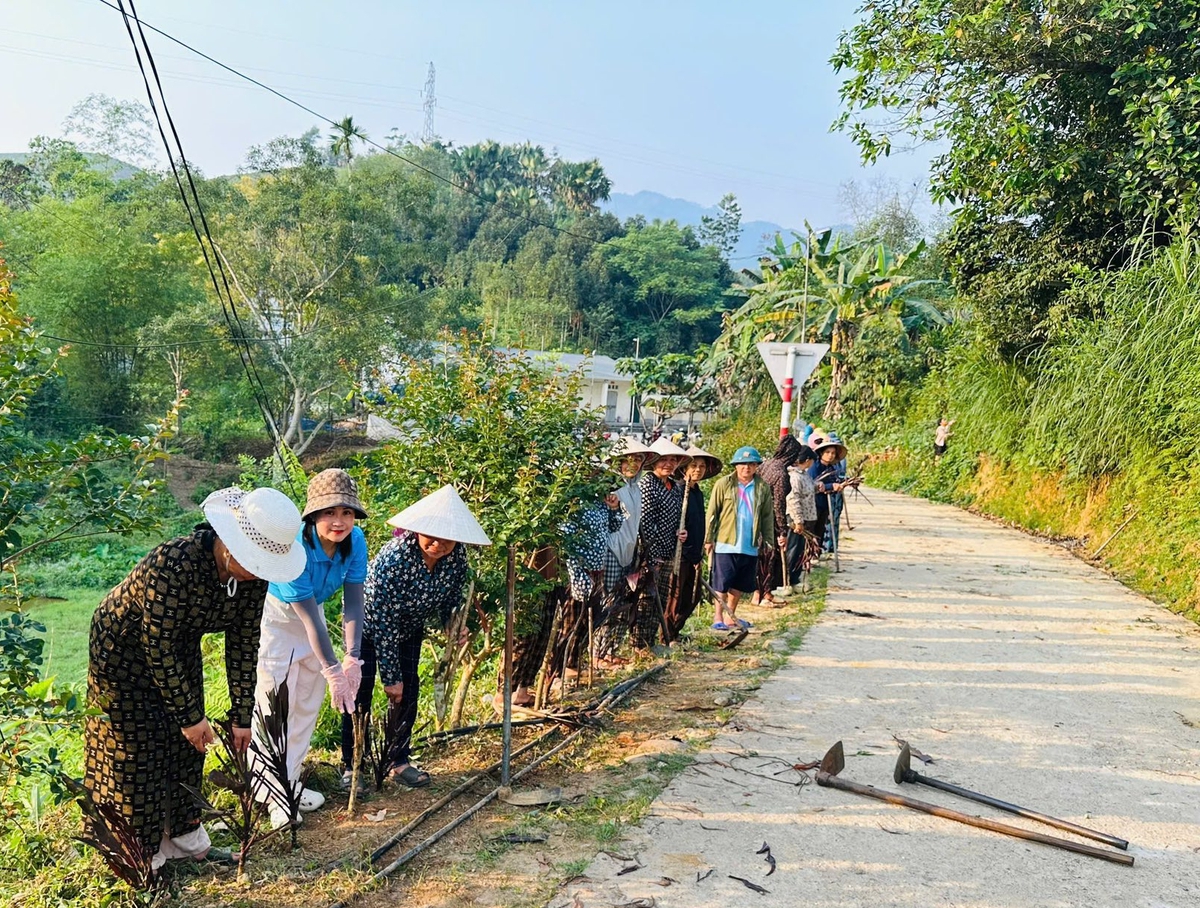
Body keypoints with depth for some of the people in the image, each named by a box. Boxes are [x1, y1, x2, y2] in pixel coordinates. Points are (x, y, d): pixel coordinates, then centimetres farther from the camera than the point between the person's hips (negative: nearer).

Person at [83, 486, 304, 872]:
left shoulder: (253, 574, -21)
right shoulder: (173, 564, -40)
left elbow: (243, 643, -10)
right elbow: (157, 647, -31)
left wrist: (242, 716, -7)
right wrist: (190, 715, -22)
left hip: (180, 649, 6)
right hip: (124, 651, -6)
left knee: (186, 745, 11)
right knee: (135, 751, 1)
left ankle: (185, 837, 28)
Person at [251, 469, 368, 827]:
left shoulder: (355, 541, -21)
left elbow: (353, 603, -20)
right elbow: (310, 619, -35)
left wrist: (352, 657, -30)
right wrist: (333, 671, -33)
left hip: (310, 609, 6)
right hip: (275, 614, -6)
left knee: (308, 703, 13)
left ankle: (289, 781, 29)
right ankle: (269, 791, 9)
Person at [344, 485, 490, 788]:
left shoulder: (457, 556, -24)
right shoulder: (393, 559, -39)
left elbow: (452, 597, -3)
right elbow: (383, 625, -32)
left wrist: (453, 625, -22)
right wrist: (391, 676, -26)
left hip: (410, 628, 5)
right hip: (368, 624, -5)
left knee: (407, 692, 6)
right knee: (360, 695, -1)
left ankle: (399, 761, 20)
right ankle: (350, 766, 14)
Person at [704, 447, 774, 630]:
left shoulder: (762, 488, 6)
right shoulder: (723, 484, -3)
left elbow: (768, 516, 10)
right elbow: (712, 513, -2)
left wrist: (768, 540, 5)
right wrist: (709, 539, -4)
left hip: (750, 546, 4)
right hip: (726, 544, -4)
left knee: (740, 584, 12)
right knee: (722, 583, -2)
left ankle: (730, 616, 24)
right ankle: (718, 616, 8)